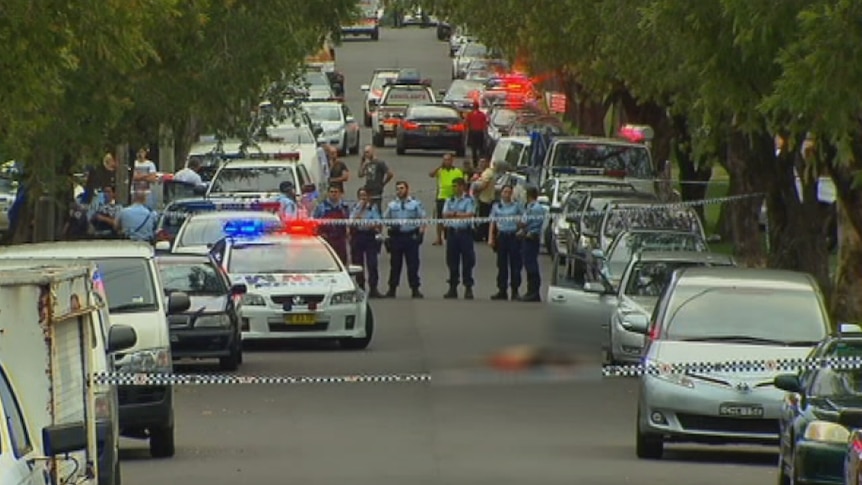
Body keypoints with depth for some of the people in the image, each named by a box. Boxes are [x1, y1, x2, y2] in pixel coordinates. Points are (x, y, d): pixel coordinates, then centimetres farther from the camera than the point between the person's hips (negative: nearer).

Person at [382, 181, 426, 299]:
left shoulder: (415, 204, 6)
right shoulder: (392, 205, 12)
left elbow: (422, 219, 4)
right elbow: (385, 219, 15)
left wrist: (421, 231, -9)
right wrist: (390, 225, -5)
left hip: (411, 236, -2)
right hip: (396, 236, 2)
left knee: (413, 264, -2)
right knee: (395, 264, 5)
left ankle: (415, 289, 3)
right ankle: (392, 289, 12)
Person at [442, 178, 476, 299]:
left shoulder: (469, 200, -1)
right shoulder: (449, 201, 14)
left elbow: (470, 215, -12)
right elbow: (445, 214, 3)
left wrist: (454, 214, -6)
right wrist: (461, 214, -10)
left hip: (465, 231, -5)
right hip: (452, 231, 5)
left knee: (467, 262, -4)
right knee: (452, 261, 7)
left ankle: (468, 288, 0)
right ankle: (453, 288, 13)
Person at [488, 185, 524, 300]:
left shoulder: (517, 206, 5)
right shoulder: (496, 206, 11)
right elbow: (492, 223, 10)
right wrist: (490, 238, 2)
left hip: (514, 236, -2)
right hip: (501, 236, 2)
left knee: (515, 264, -4)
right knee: (502, 265, 5)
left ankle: (515, 291, 1)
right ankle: (502, 291, 9)